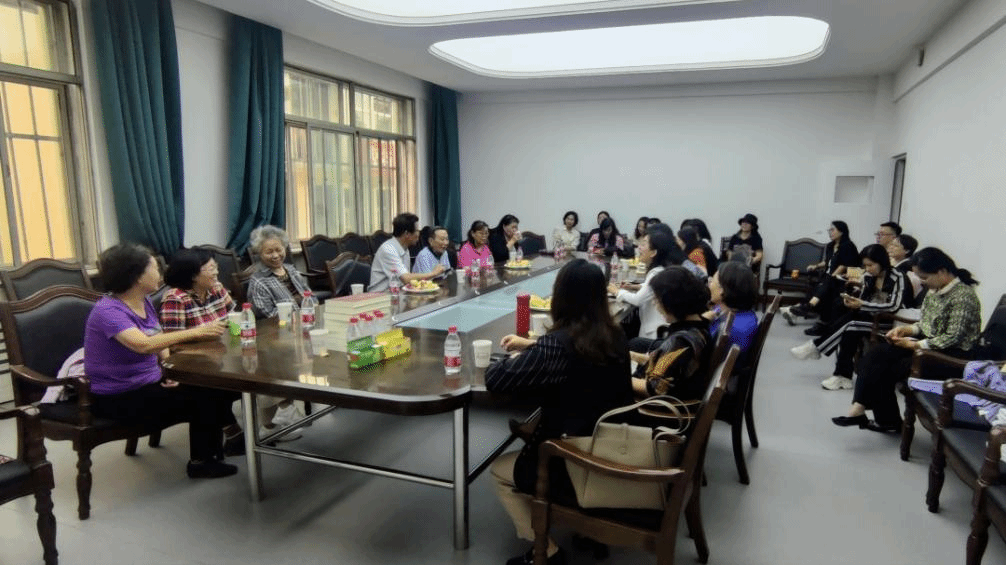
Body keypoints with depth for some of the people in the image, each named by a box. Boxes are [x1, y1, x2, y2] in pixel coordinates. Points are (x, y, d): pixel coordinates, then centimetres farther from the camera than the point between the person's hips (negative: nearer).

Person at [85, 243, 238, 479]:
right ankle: (201, 461, 6)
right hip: (119, 397, -8)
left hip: (149, 381, 8)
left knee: (216, 388, -4)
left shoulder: (144, 302, 3)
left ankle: (218, 444, 17)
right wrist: (194, 332, -41)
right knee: (203, 398, -15)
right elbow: (143, 345, -39)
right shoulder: (108, 310, -23)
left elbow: (160, 342, 11)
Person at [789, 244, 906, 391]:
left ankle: (815, 347, -15)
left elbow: (893, 306, -18)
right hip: (867, 316, 5)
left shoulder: (897, 277, -10)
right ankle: (843, 376, -26)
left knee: (849, 326, -30)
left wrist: (862, 305, -23)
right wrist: (852, 302, -13)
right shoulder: (868, 276, 7)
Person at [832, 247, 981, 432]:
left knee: (885, 370, -19)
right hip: (927, 343, 8)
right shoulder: (935, 290, 8)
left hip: (951, 355, -8)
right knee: (875, 354, -15)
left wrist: (913, 345, -19)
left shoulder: (963, 296, -18)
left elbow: (952, 338, -21)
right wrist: (907, 329, -3)